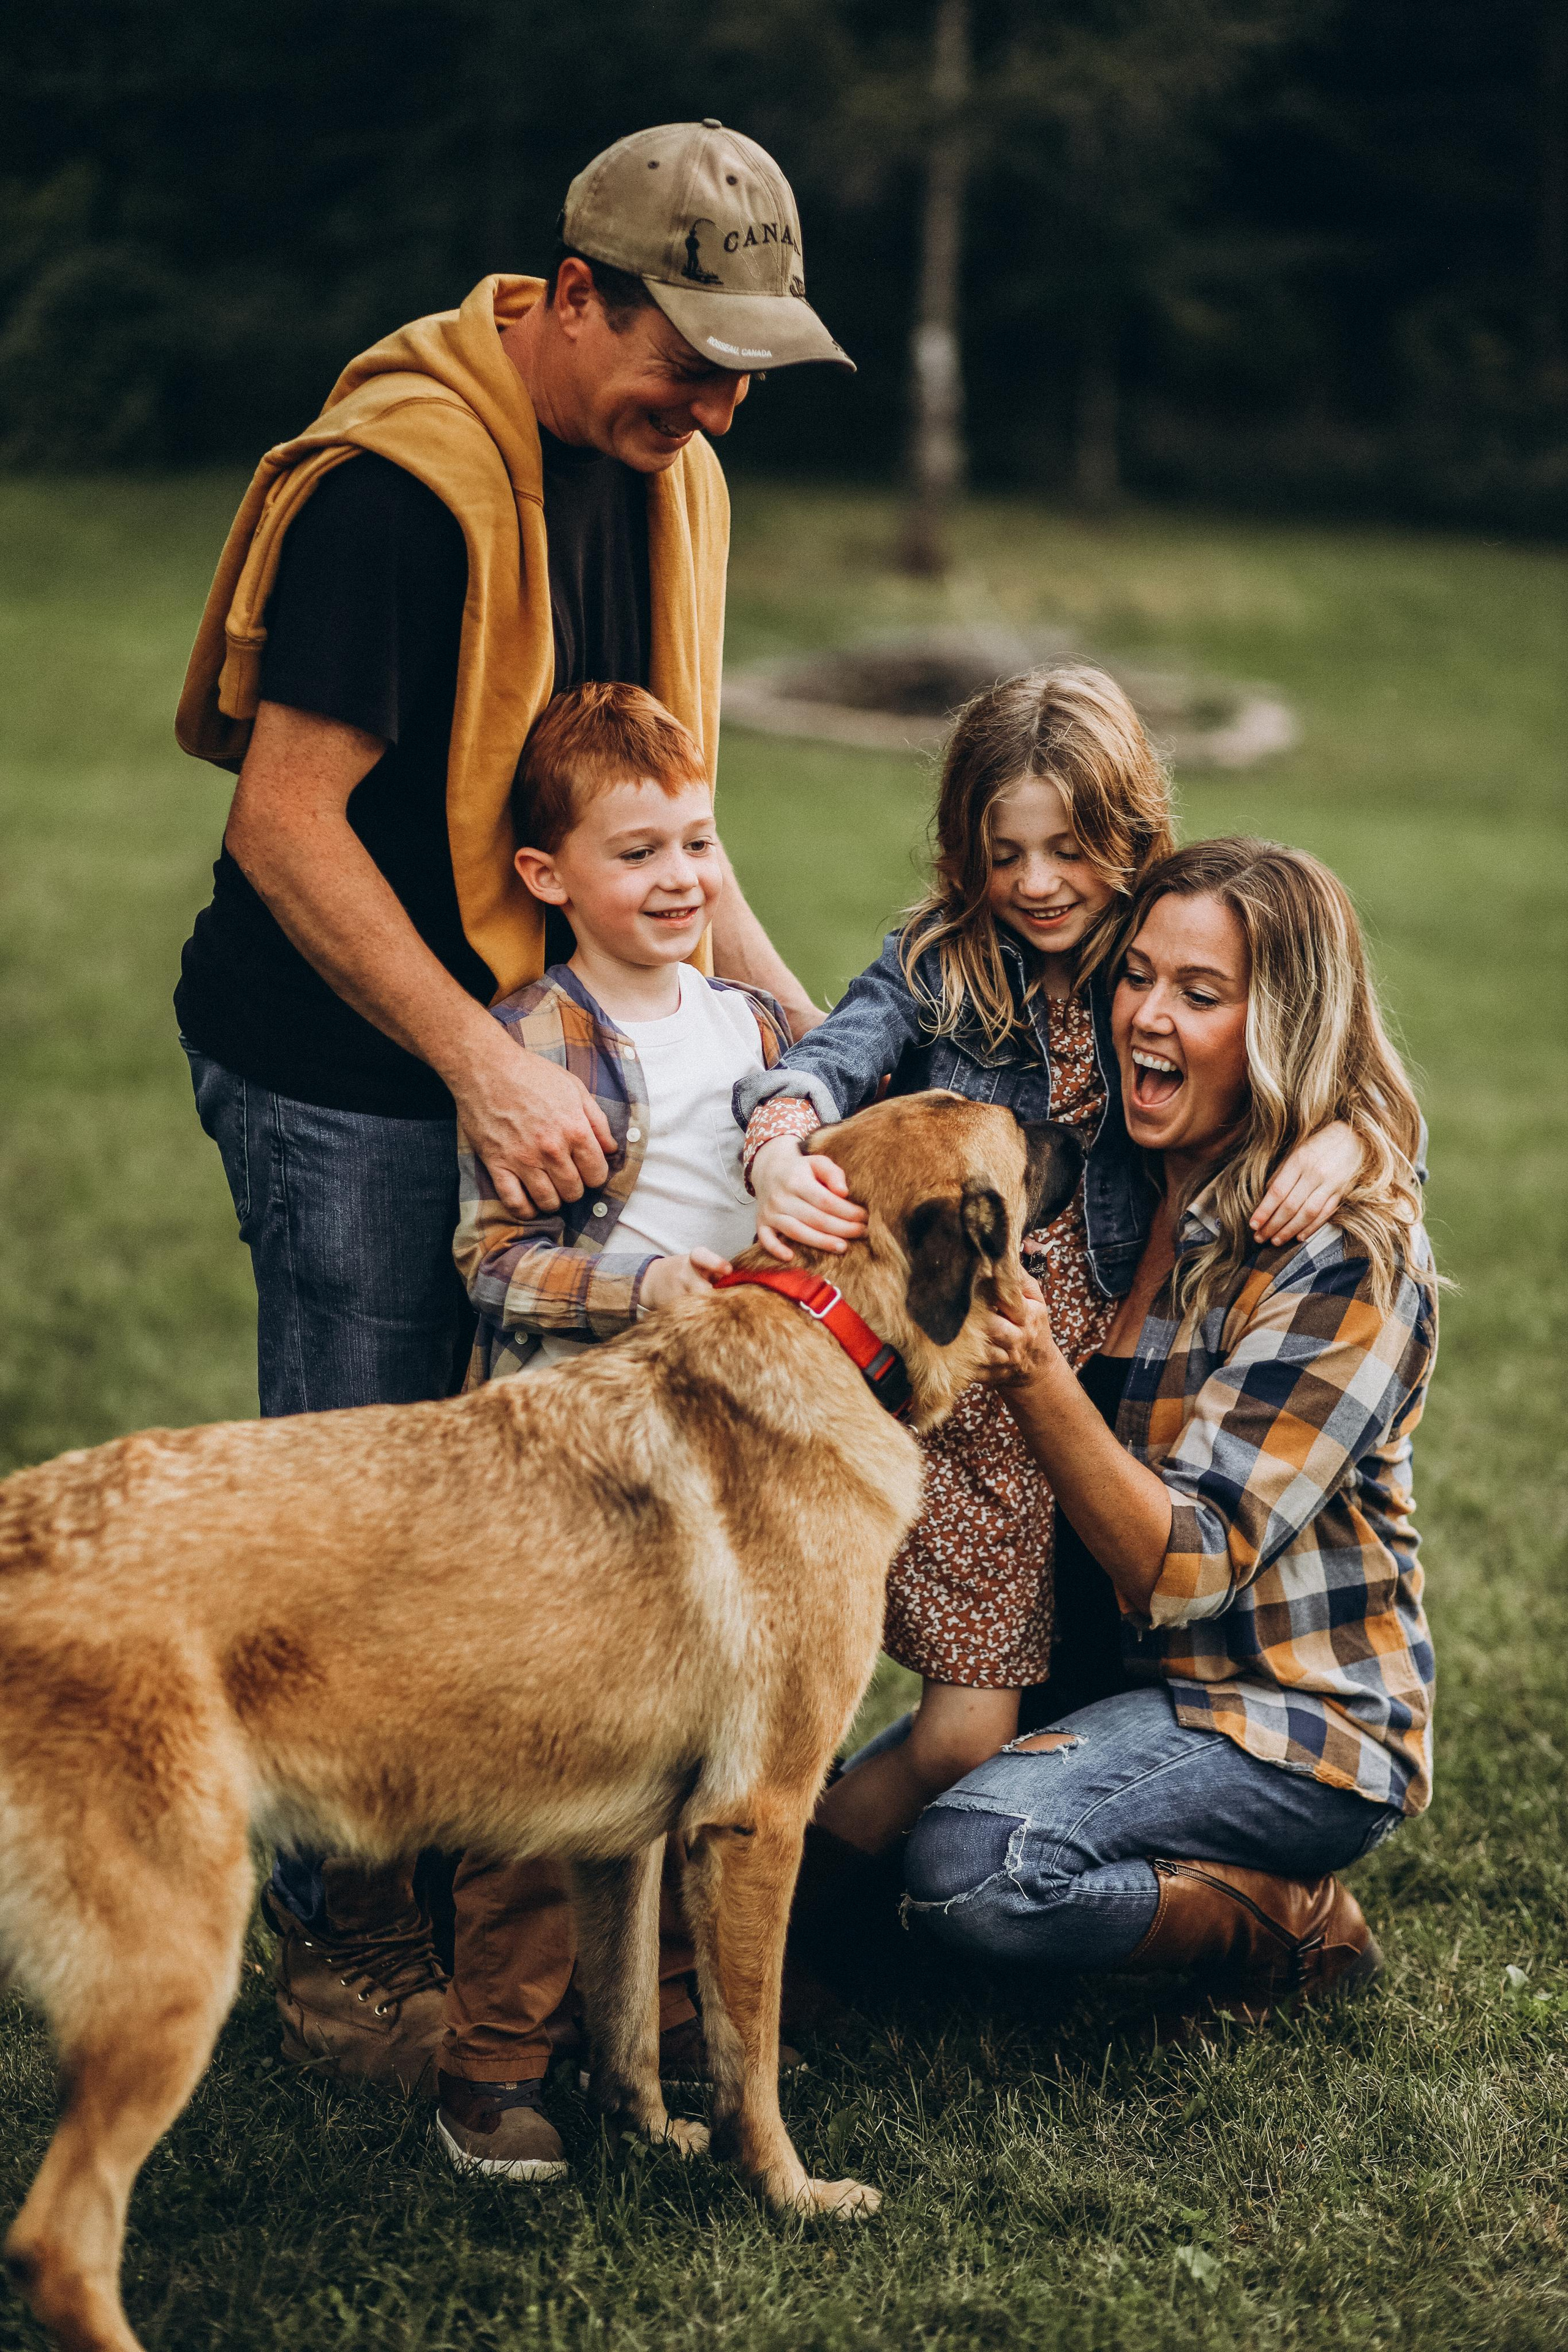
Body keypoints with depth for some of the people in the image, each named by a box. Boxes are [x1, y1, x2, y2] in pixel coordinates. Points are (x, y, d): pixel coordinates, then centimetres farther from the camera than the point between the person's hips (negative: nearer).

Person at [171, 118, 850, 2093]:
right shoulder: (398, 481, -21)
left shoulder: (667, 474, 6)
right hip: (340, 1066, -8)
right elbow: (290, 823, -23)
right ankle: (341, 1947, 14)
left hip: (534, 1044, 8)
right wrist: (486, 1071, -26)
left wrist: (799, 1022, 6)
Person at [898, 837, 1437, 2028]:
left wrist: (1037, 1377, -35)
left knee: (973, 1863, -29)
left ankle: (1288, 1920, -4)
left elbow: (1186, 1568, -23)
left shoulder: (1346, 1260, -19)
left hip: (1295, 1726, -8)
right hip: (1127, 1674, 8)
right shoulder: (1133, 1185, 2)